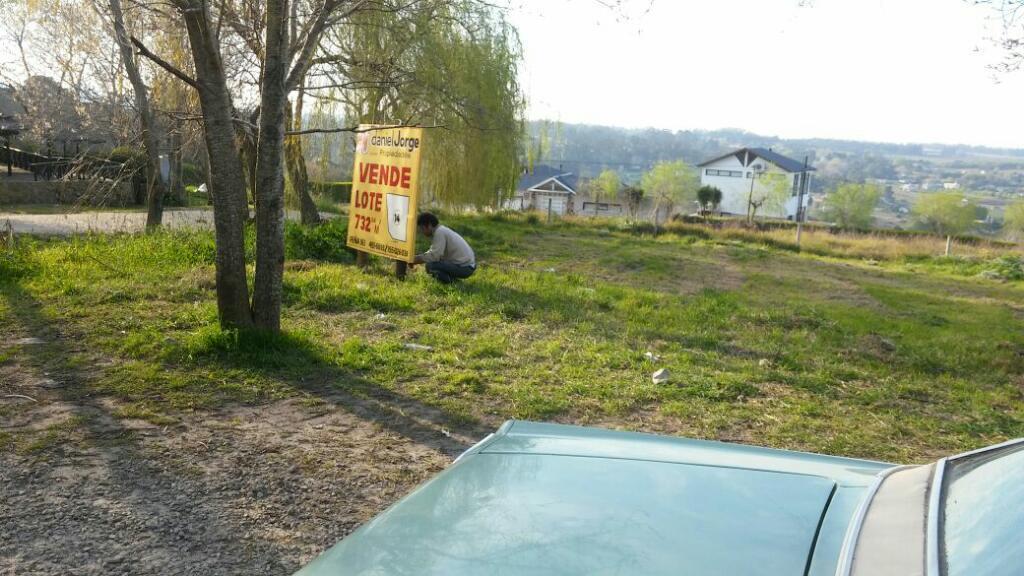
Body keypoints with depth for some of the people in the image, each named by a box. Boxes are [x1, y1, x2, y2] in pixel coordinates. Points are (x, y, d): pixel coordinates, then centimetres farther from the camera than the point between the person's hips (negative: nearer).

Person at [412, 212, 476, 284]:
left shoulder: (439, 232, -17)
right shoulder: (441, 230, 12)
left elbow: (435, 256, -24)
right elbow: (433, 252, 19)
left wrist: (417, 259, -12)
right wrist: (416, 258, 8)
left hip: (464, 268, -10)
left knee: (430, 265, -21)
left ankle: (449, 280, -4)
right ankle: (452, 276, 12)